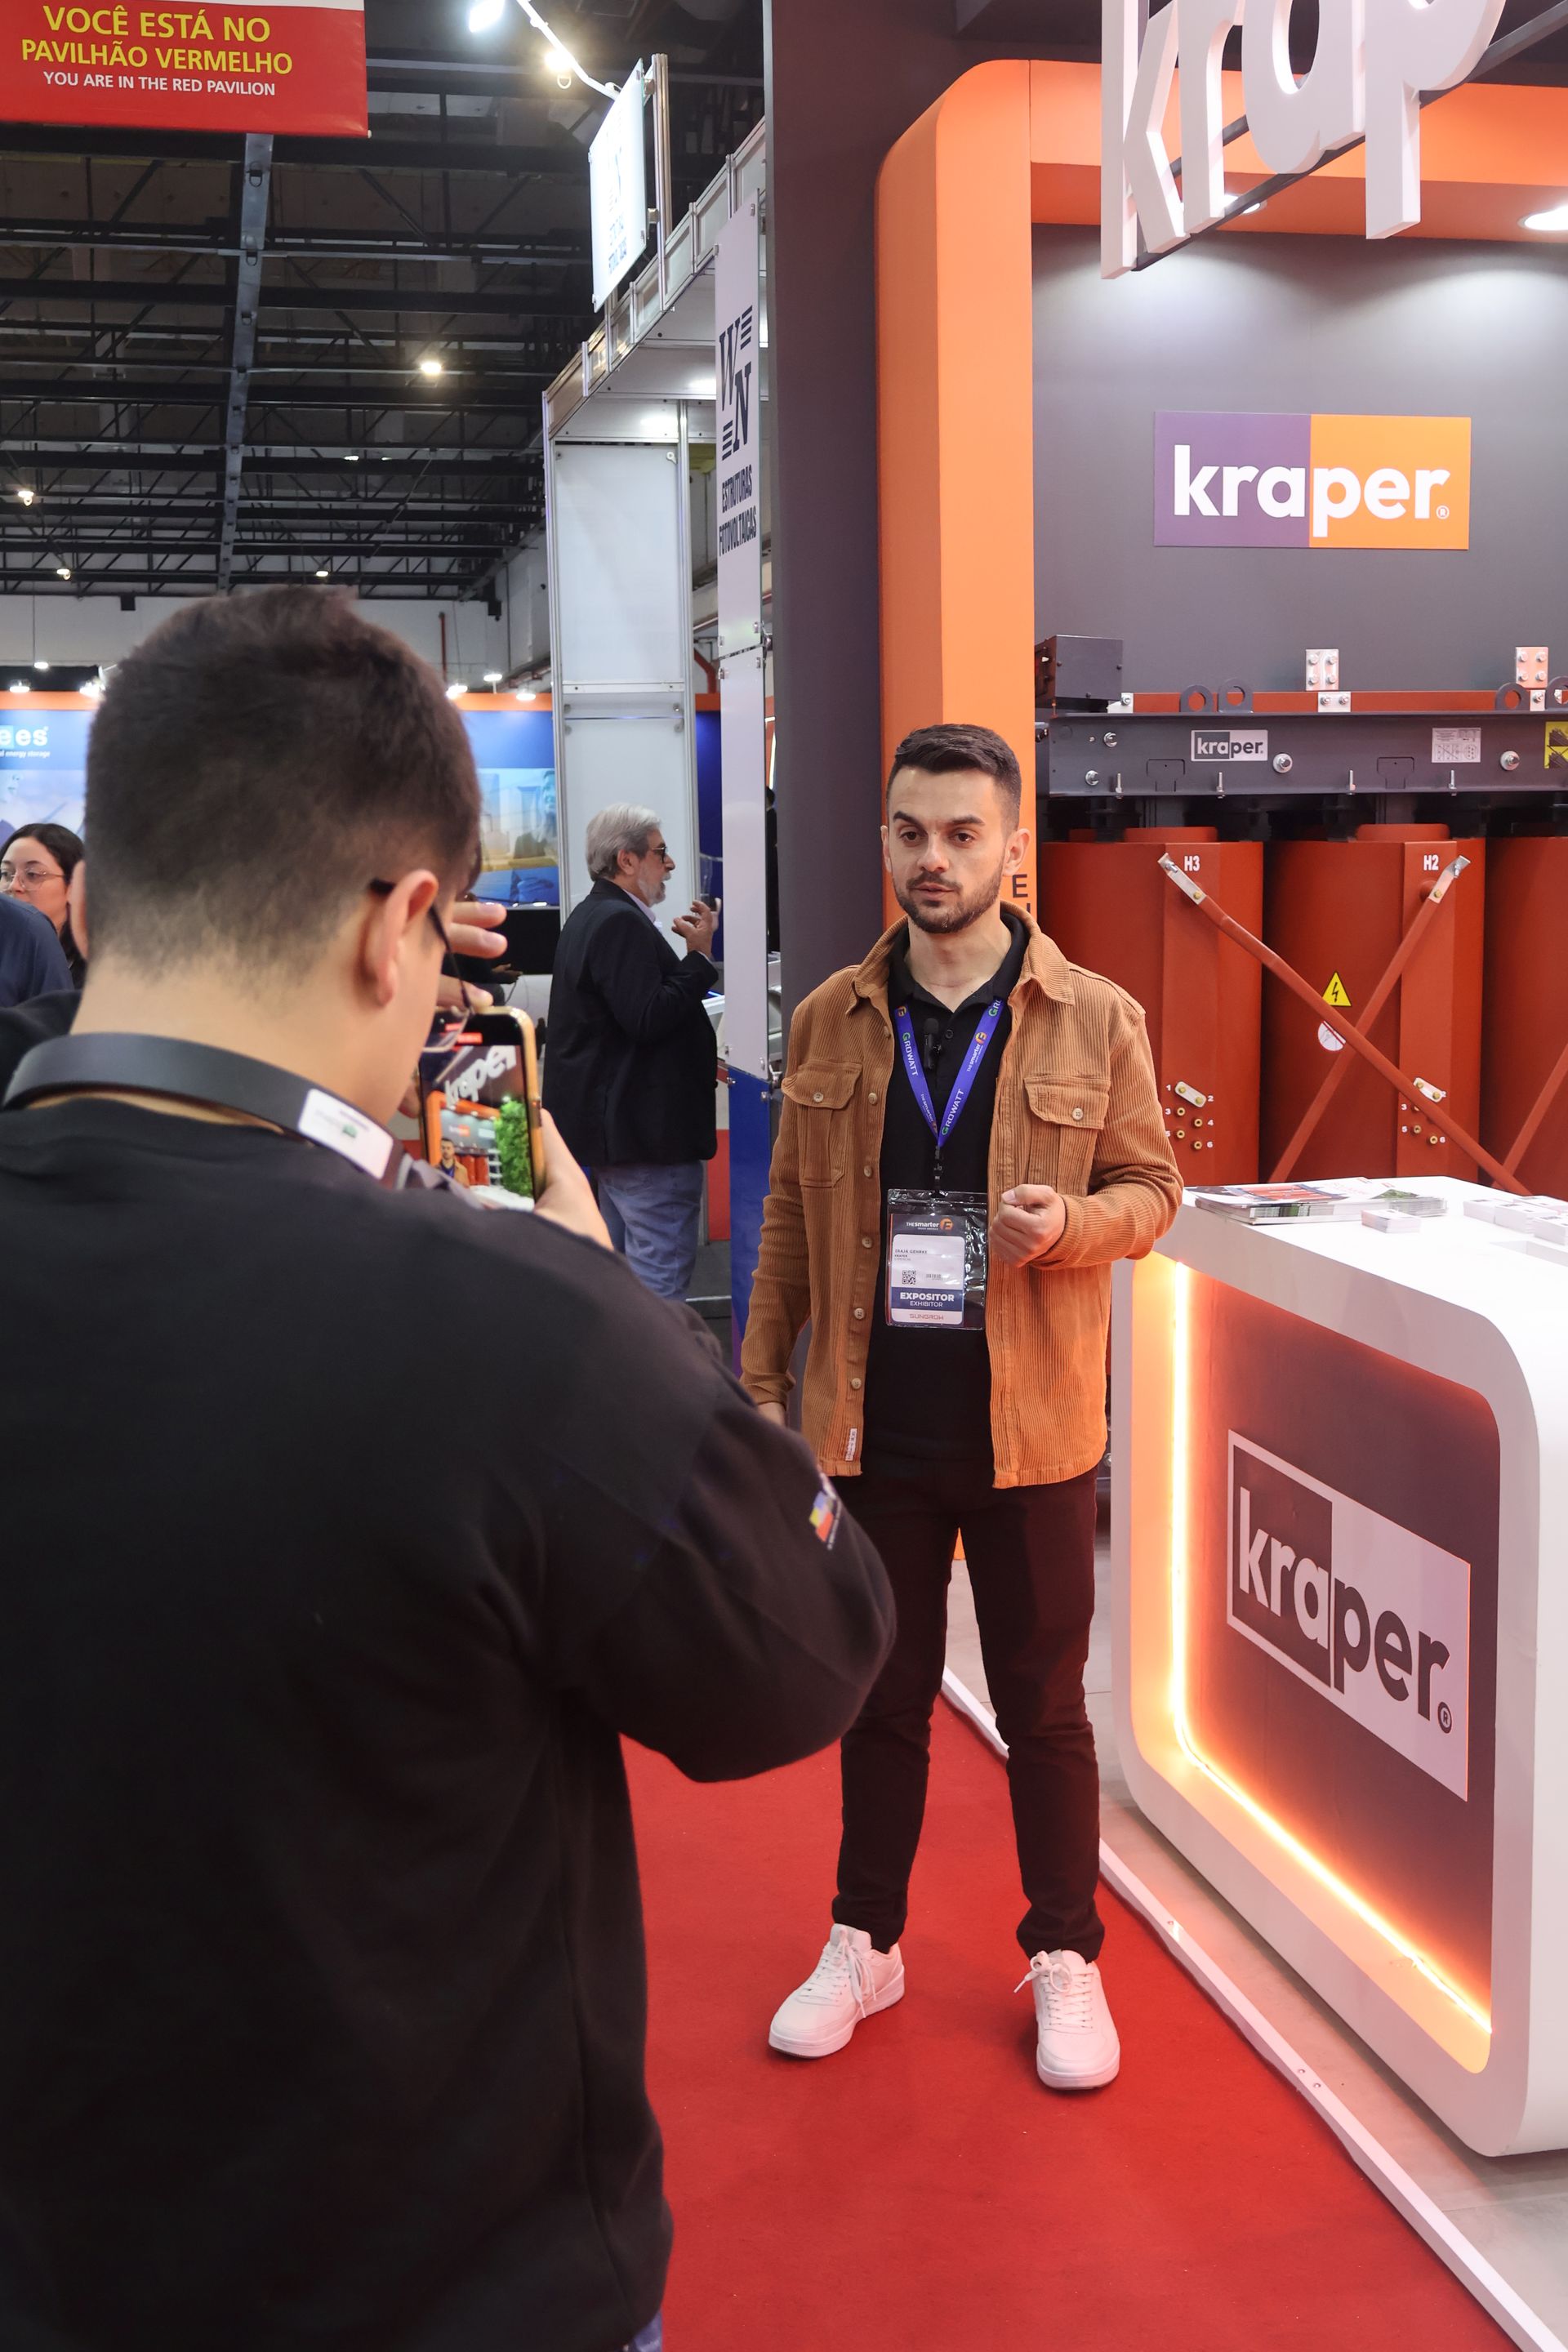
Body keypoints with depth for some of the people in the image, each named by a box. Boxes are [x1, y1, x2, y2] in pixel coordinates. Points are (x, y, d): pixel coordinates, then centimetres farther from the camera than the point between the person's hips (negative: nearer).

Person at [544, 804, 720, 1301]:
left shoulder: (591, 917, 17)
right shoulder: (622, 924, -18)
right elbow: (648, 1019, -26)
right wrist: (700, 955, -18)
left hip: (610, 1123, 11)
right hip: (647, 1128, -11)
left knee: (624, 1264, 19)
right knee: (663, 1275, -8)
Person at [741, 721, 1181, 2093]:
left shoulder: (1096, 1021, -4)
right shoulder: (832, 1020, 3)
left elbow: (1153, 1188, 2)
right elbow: (794, 1211, 8)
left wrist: (1072, 1223, -20)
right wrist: (763, 1375, 6)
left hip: (1029, 1424, -2)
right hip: (874, 1417, 2)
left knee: (1043, 1704, 10)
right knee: (882, 1695, 15)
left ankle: (1068, 1960, 28)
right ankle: (866, 1943, 32)